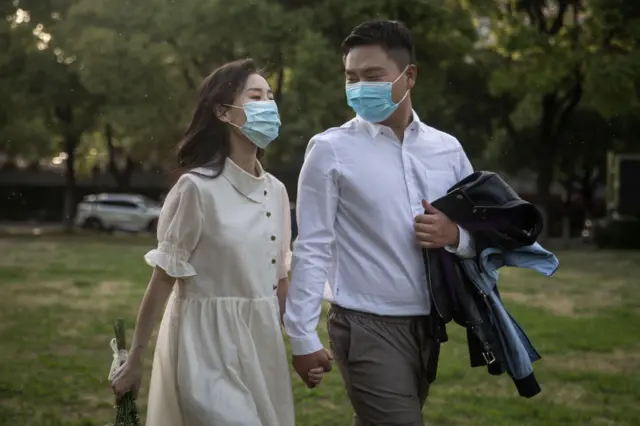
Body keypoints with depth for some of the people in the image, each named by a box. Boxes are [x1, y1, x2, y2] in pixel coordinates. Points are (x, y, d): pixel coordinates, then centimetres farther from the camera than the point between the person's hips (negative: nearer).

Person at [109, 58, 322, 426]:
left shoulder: (276, 191, 6)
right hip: (207, 344, -6)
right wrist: (135, 360, -6)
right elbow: (163, 279, -9)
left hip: (262, 343, 6)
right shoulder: (197, 187, -13)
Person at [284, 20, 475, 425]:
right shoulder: (331, 150, -7)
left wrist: (454, 235, -11)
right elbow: (313, 248, -7)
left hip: (428, 325, 5)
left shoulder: (448, 149, 5)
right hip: (367, 328, -5)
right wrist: (303, 336, -10)